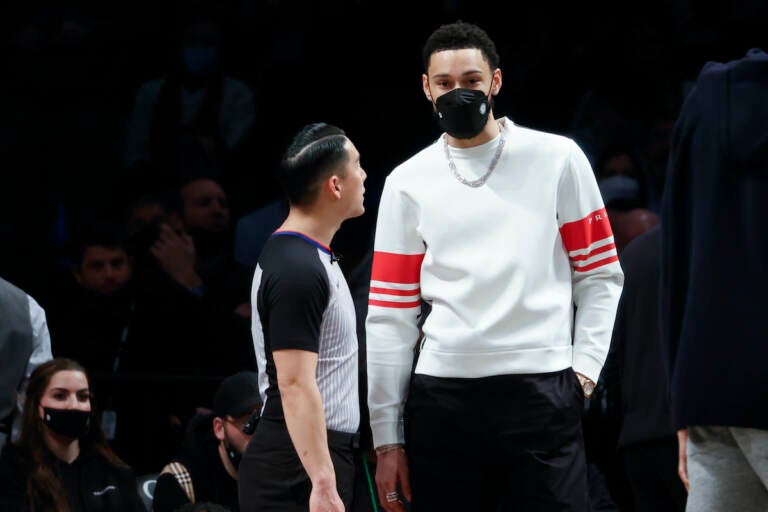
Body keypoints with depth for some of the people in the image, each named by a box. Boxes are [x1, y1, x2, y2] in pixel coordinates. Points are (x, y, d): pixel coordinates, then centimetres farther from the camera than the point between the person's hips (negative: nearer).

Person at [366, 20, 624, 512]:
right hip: (442, 393, 2)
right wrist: (387, 439, 4)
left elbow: (600, 276, 8)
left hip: (542, 391, -2)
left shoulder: (557, 159, 4)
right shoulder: (408, 182, 8)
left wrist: (584, 370, -4)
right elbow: (390, 315, 7)